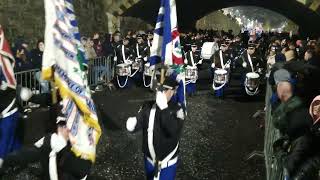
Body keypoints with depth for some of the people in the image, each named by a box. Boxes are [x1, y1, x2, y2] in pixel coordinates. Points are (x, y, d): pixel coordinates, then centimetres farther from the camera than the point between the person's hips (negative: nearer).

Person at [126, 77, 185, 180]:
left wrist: (164, 108, -34)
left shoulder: (177, 110, -16)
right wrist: (132, 125, -27)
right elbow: (136, 125, -3)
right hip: (149, 159, 3)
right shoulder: (148, 107, -6)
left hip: (168, 162, -3)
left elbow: (174, 132, -30)